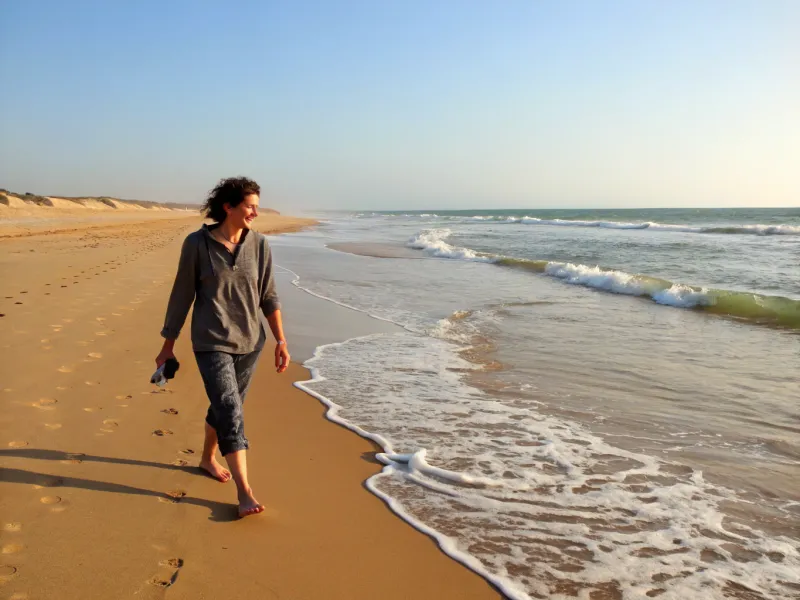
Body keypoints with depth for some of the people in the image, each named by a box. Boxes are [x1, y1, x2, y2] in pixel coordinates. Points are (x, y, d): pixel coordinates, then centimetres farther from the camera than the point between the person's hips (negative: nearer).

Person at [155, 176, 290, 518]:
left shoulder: (259, 244, -2)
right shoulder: (197, 243, -10)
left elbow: (268, 296, 2)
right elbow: (182, 296, -3)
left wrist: (281, 340, -2)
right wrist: (168, 345, 1)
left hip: (249, 342, 4)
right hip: (212, 343, -4)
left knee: (225, 407, 18)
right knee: (230, 412, -11)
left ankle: (208, 458, 44)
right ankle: (244, 491, -5)